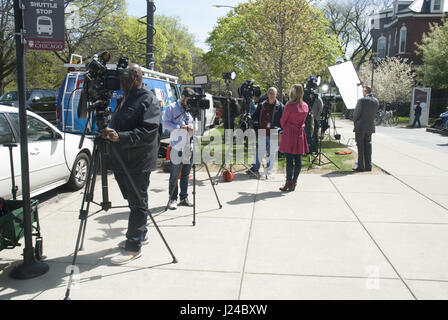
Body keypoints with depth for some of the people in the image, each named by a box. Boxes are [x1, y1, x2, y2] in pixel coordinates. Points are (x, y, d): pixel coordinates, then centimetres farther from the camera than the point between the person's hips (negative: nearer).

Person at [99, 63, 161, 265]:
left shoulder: (148, 100, -9)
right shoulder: (123, 99, 18)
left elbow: (148, 131, -21)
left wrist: (120, 137, -29)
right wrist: (109, 134, 12)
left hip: (138, 163, -9)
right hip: (121, 160, 9)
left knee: (137, 203, -3)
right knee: (132, 201, 17)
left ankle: (134, 247, 3)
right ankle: (139, 235, 32)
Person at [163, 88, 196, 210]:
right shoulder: (172, 108, 1)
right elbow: (166, 123, -7)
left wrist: (192, 127, -1)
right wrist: (182, 127, -16)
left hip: (189, 146, 5)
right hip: (176, 146, -5)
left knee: (186, 174, 10)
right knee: (174, 175, -2)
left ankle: (184, 198, 20)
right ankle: (173, 199, 7)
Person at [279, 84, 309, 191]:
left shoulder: (290, 105, -13)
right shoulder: (305, 106, 4)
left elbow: (283, 120, -3)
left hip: (289, 134, -5)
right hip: (300, 134, 5)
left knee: (289, 159, -2)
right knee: (298, 159, 8)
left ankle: (288, 183, 1)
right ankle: (294, 182, 14)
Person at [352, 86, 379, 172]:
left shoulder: (362, 100, -15)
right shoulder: (376, 101, 4)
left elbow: (356, 113, -9)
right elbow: (374, 113, 9)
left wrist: (355, 122, 8)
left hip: (360, 127, -6)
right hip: (370, 126, 6)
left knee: (360, 147, -1)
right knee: (368, 146, 11)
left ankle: (360, 167, 1)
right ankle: (368, 166, 13)